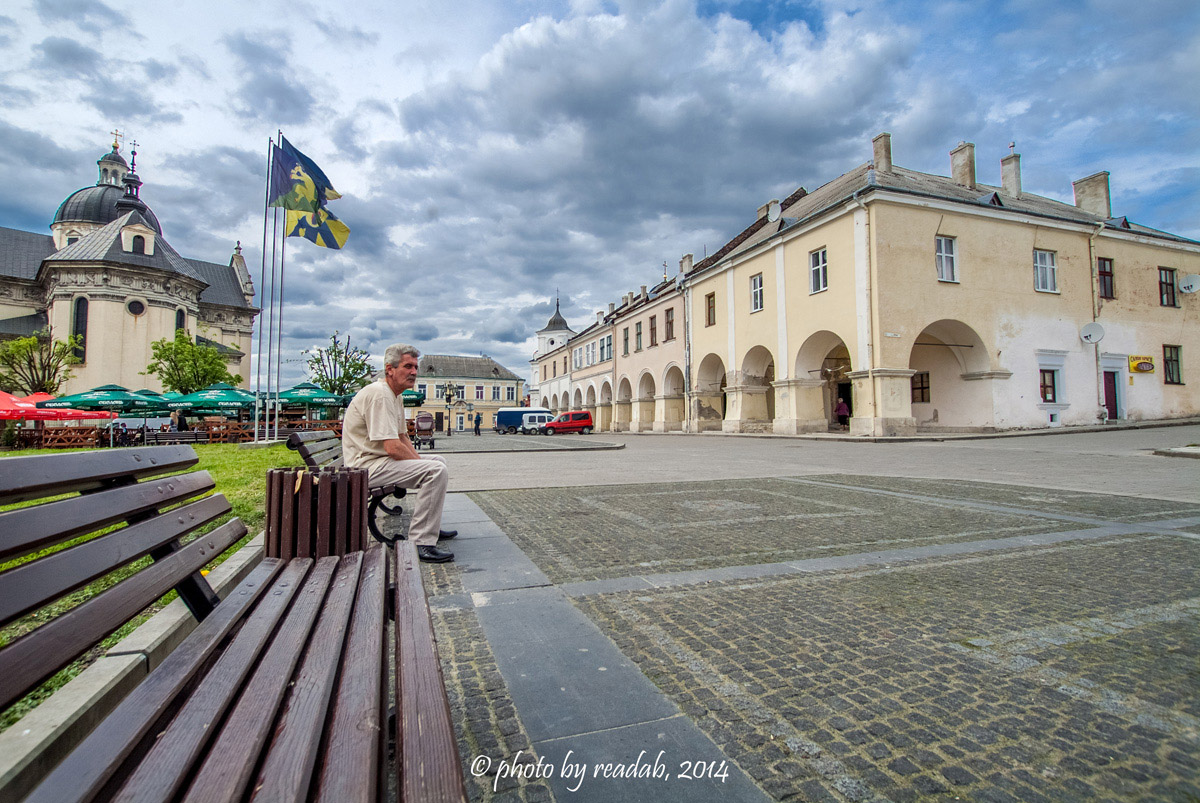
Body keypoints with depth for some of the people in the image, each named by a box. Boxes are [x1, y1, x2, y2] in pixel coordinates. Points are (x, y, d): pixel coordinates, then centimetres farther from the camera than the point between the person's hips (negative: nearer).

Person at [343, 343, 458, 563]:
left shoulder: (395, 396, 14)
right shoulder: (379, 394, -20)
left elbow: (402, 437, 20)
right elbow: (393, 447, -26)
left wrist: (419, 461, 6)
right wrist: (421, 463, -12)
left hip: (382, 459, 11)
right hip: (368, 464, -11)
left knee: (437, 461, 20)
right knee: (436, 470, -25)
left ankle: (432, 526, 26)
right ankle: (421, 543, -23)